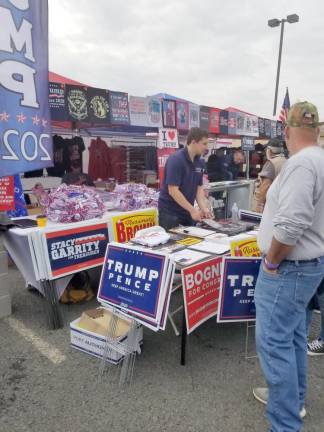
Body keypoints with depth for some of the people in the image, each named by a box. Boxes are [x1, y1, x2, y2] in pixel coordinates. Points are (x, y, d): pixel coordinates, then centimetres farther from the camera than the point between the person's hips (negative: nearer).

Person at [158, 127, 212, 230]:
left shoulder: (199, 162, 5)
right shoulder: (176, 160, -19)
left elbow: (199, 188, 9)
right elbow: (173, 190, -23)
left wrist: (203, 208, -7)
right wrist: (192, 210, -20)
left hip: (187, 212, 7)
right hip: (170, 212, -7)